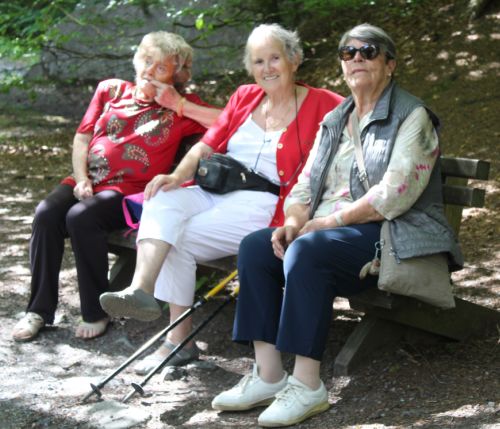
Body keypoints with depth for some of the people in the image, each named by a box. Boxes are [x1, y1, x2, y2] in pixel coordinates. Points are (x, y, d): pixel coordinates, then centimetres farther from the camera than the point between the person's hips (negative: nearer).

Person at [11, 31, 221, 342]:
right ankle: (40, 310, -14)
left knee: (81, 218, -32)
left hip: (129, 189, -4)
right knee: (47, 214, -26)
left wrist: (180, 105, -7)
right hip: (87, 182, 4)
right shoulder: (111, 90, 19)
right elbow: (81, 138, 18)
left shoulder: (181, 107, 9)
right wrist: (81, 179, 1)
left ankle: (97, 312, -17)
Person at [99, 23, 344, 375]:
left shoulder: (321, 104, 3)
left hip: (263, 205, -5)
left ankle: (179, 341, -20)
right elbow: (207, 145, 14)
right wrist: (179, 175, -7)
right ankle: (141, 288, -37)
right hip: (216, 192, 5)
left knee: (180, 240, -23)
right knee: (163, 201, -25)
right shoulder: (244, 98, 19)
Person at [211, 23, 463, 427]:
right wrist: (293, 222, -7)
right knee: (254, 246, -15)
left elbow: (395, 194, -17)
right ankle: (268, 375, -18)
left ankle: (308, 386, -32)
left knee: (307, 252, -34)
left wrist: (329, 221, -17)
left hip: (391, 235, -7)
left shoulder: (412, 117, -4)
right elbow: (305, 184, 15)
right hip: (327, 231, 8)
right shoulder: (335, 121, 19)